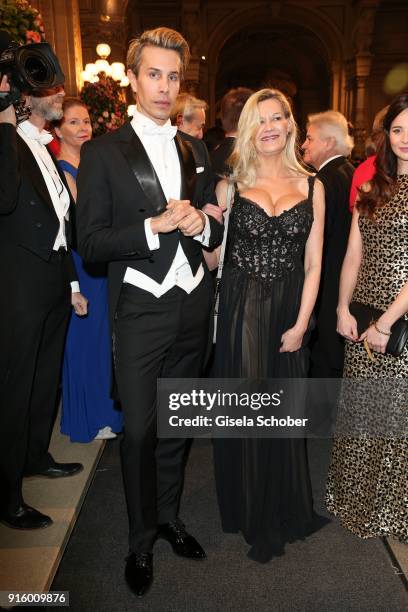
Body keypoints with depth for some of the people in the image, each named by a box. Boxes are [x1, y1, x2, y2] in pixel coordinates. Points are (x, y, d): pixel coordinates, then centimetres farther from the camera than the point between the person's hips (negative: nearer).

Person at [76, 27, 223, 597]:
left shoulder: (195, 149, 12)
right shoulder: (103, 152, -3)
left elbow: (214, 232, 14)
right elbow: (90, 243, -9)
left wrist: (201, 224, -8)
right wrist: (154, 226, -20)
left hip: (193, 305, 5)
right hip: (141, 309, -4)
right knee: (139, 428, 3)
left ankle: (169, 515, 39)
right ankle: (142, 538, 28)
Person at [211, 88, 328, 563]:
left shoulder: (311, 186, 5)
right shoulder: (231, 184, 1)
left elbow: (313, 264, 1)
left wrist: (300, 324, -4)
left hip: (290, 310, 2)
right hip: (240, 309, -1)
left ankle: (285, 509, 38)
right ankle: (251, 514, 33)